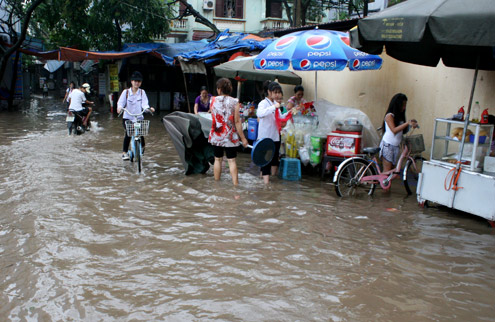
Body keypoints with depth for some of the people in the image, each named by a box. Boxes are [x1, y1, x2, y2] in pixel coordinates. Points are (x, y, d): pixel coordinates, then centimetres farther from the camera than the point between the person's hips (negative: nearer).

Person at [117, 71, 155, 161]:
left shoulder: (142, 92, 7)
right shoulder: (126, 92, 5)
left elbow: (144, 104, -5)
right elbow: (121, 102, -3)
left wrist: (148, 108, -28)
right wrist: (119, 107, -27)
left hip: (139, 118, 1)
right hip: (127, 118, -1)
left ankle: (142, 146, 12)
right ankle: (124, 152, -12)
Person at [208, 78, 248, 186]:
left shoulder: (213, 100, -2)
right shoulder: (234, 102, -9)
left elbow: (213, 118, 6)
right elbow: (237, 122, -10)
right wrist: (243, 138, -5)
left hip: (216, 135, 2)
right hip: (230, 136, -2)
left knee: (218, 159, 13)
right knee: (232, 160, 2)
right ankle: (235, 184, 0)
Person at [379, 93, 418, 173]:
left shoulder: (400, 116, 11)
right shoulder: (389, 116, -12)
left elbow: (403, 131, 14)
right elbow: (394, 130, -23)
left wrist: (411, 124, -1)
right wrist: (407, 123, -26)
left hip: (396, 146, 8)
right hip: (388, 145, -8)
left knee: (392, 169, 8)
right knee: (387, 170, -8)